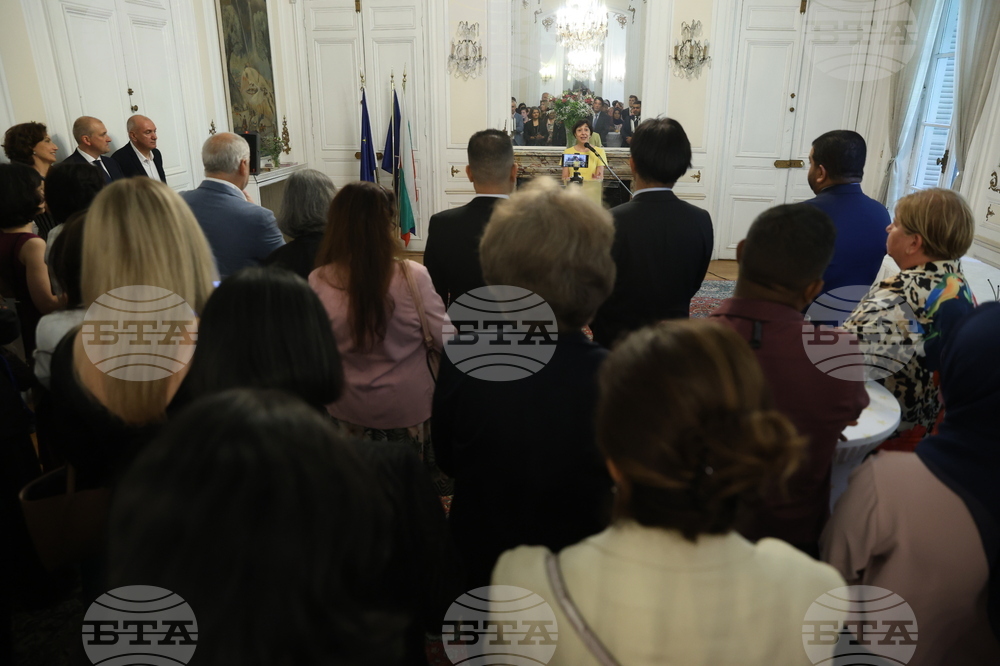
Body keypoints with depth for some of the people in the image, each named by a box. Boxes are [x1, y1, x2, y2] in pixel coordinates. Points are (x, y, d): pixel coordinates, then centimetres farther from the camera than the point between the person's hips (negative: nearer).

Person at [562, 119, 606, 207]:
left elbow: (600, 177, 3)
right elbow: (564, 177, 7)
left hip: (592, 194, 0)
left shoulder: (599, 151, 8)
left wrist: (598, 177, -21)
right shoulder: (568, 152, 10)